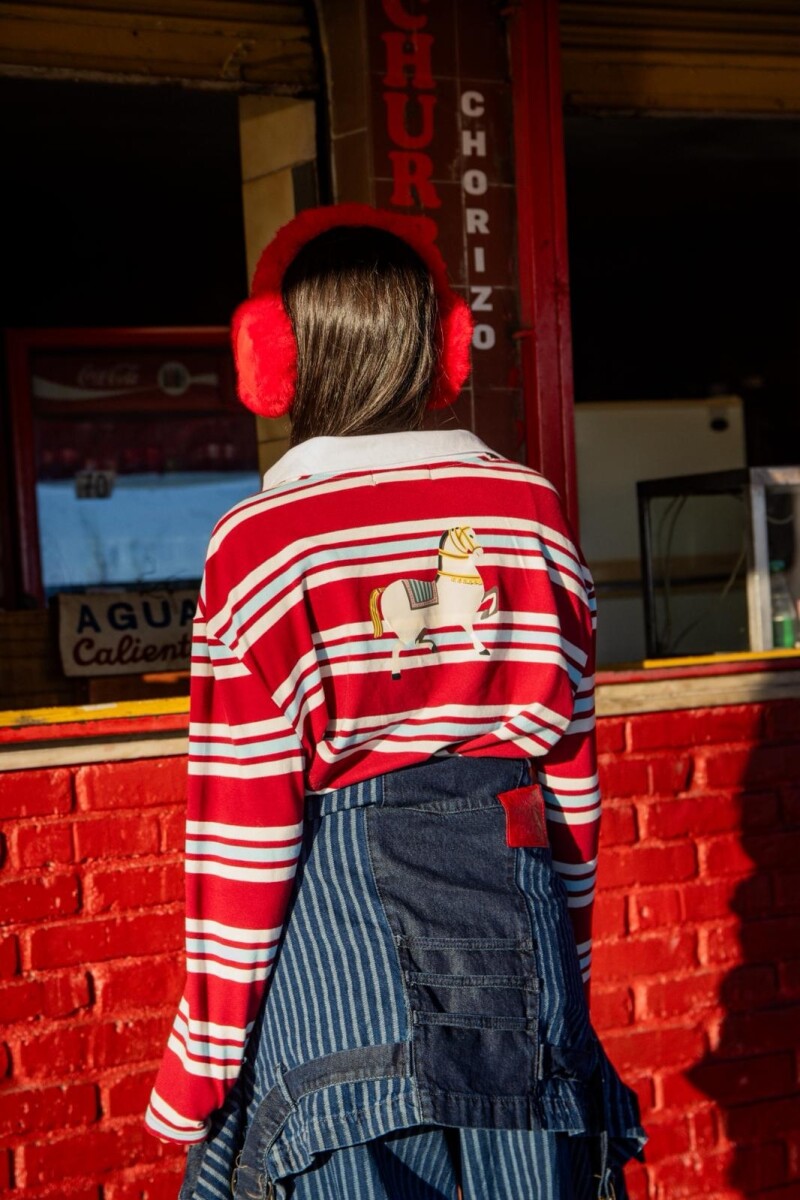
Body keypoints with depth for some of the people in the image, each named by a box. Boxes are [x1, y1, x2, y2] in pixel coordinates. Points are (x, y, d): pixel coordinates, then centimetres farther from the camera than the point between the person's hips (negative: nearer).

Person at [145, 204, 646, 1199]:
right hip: (516, 904, 4)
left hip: (334, 924, -3)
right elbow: (572, 765, 7)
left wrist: (198, 1069, 1)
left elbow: (244, 832, -9)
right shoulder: (530, 511, 2)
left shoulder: (260, 542, -9)